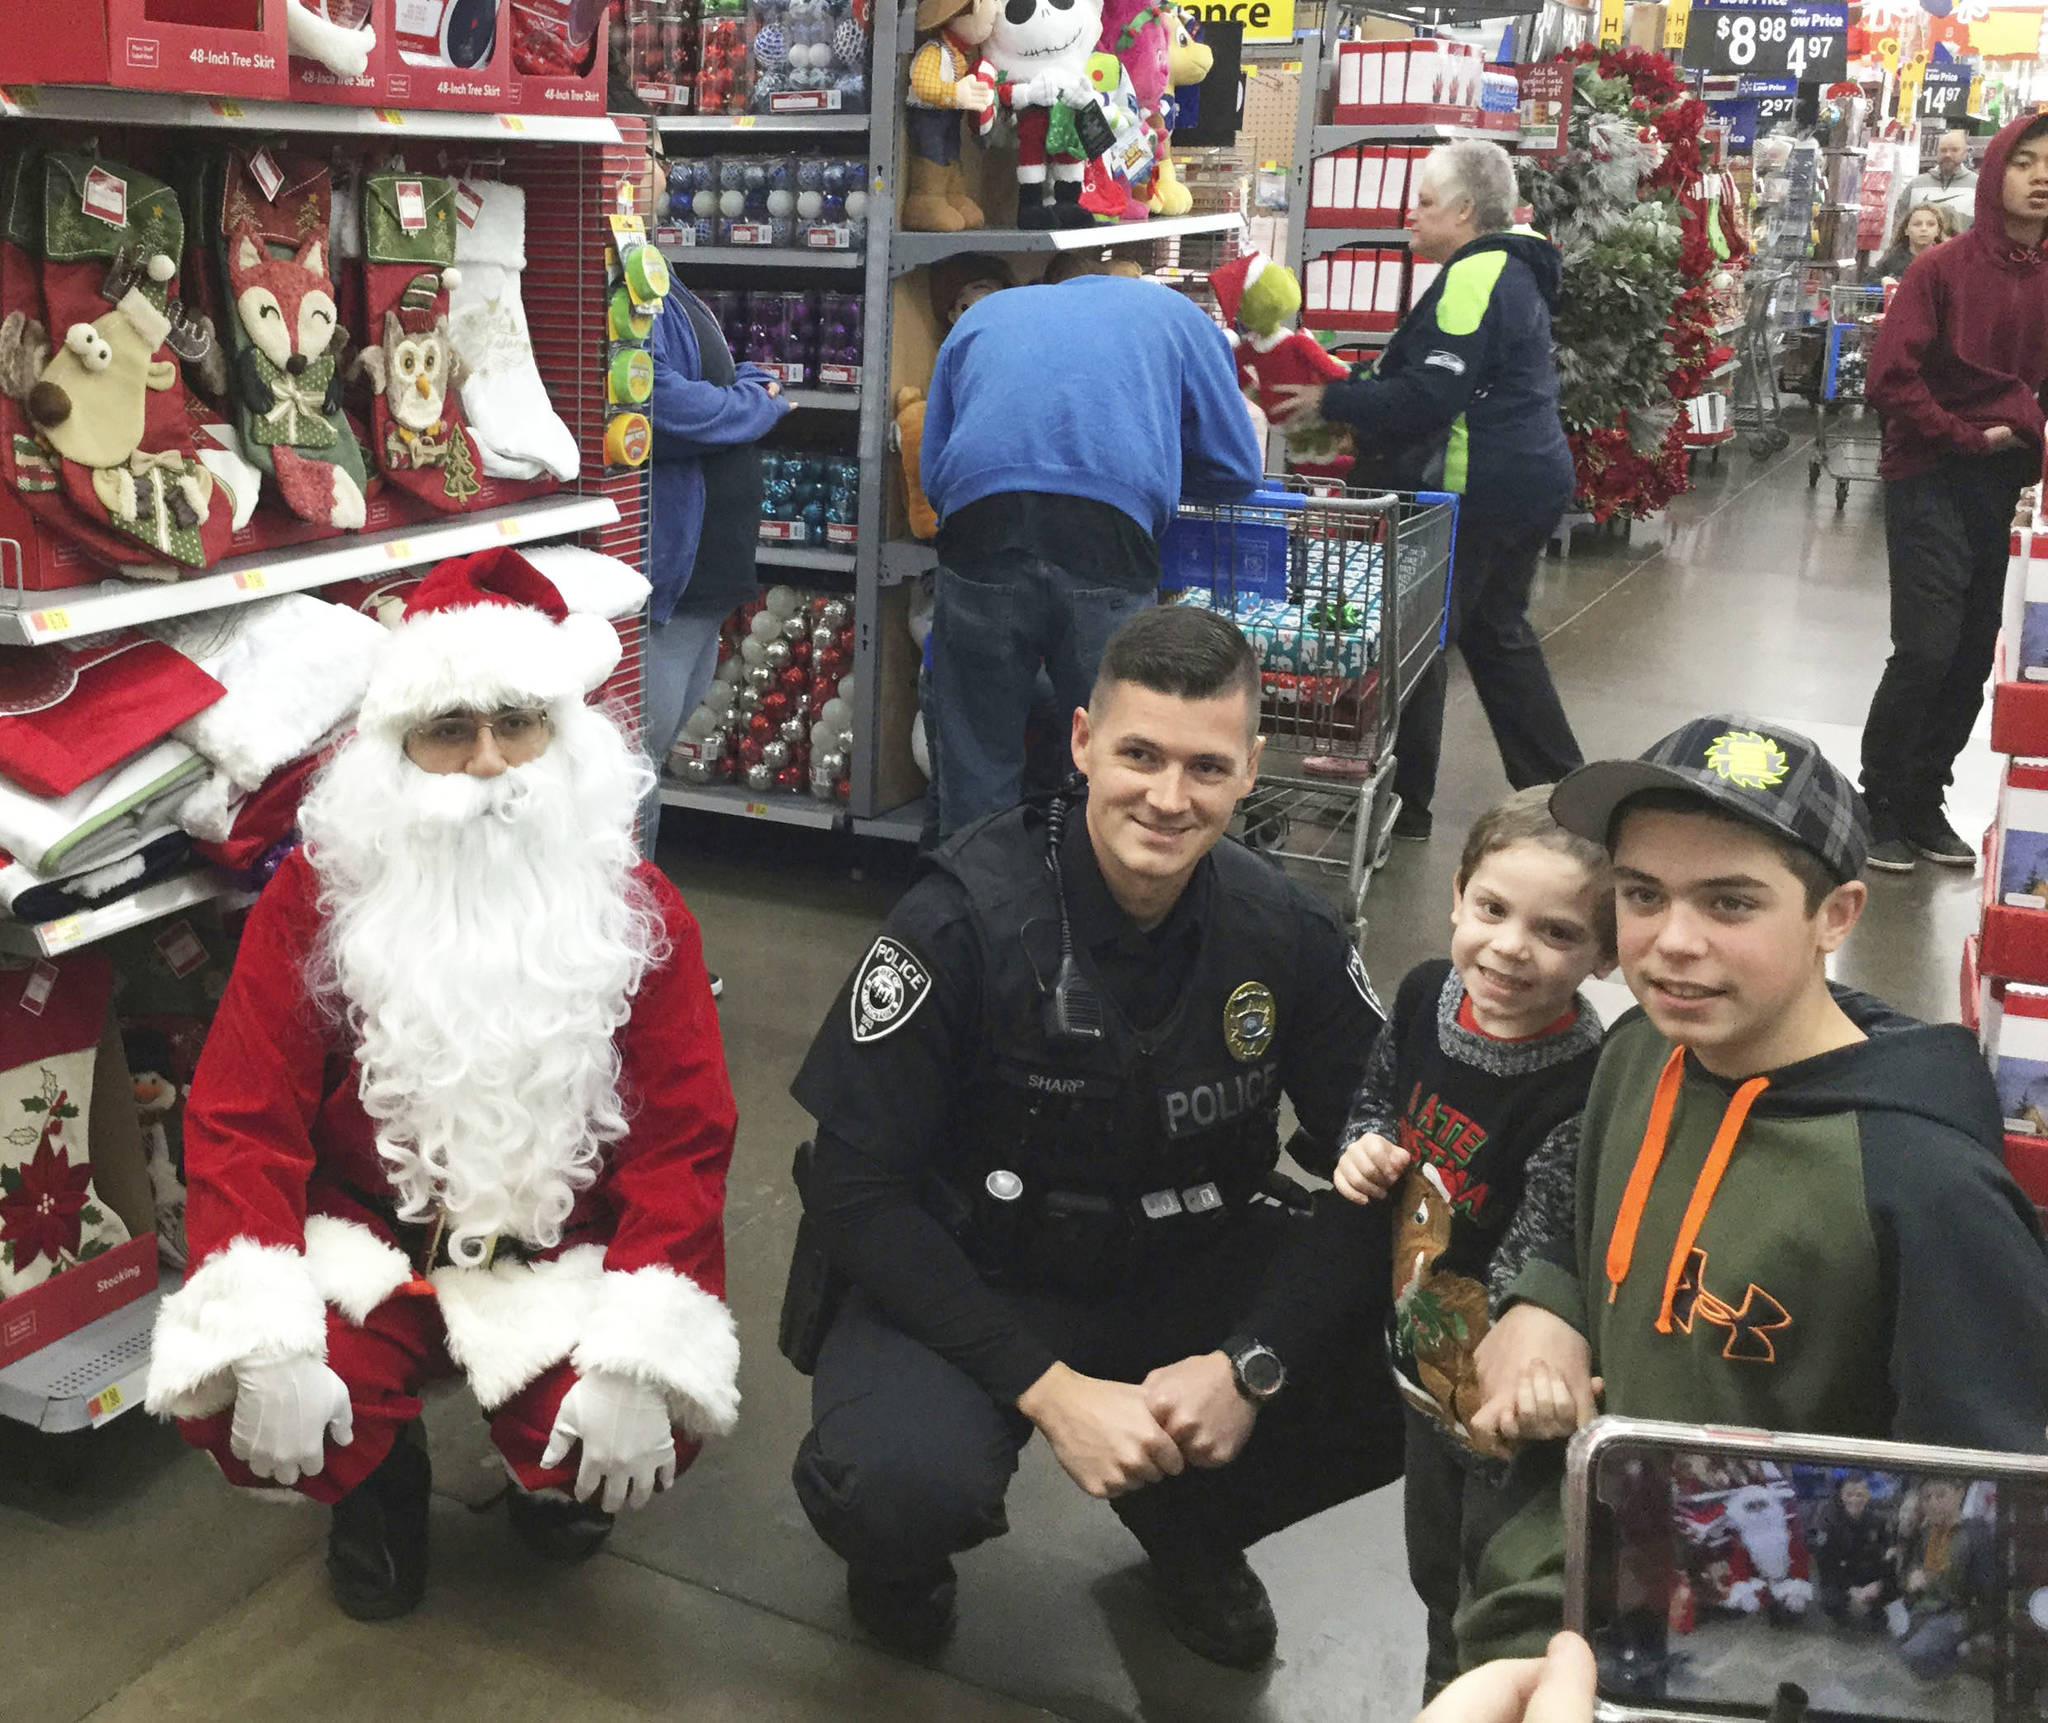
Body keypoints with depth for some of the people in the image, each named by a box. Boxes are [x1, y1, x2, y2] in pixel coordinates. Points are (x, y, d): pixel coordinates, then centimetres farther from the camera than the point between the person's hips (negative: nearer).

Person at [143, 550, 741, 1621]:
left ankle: (554, 1478, 16)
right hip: (365, 1245, 1)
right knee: (222, 1402, -25)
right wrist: (263, 1341, -21)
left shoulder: (636, 910, -5)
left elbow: (684, 1139, -8)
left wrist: (640, 1357, -20)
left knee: (654, 1436, -25)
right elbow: (241, 1120, -8)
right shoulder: (318, 895, -5)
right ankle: (377, 1480, 13)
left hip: (566, 1261, 0)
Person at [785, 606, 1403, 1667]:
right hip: (974, 1285, -3)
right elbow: (853, 1191, -18)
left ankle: (1186, 1519, 13)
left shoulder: (1285, 933, -8)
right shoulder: (966, 920, -20)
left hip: (1193, 1275, 4)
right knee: (901, 1485, -33)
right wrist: (1047, 1387, -25)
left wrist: (1251, 1363, -21)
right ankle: (901, 1546, 8)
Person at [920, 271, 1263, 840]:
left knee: (975, 772, 11)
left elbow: (932, 474, 27)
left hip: (980, 541, 2)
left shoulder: (981, 315, 31)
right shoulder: (1172, 310, 26)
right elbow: (1236, 471, 22)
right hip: (1107, 552, -2)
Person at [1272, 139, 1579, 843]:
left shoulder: (1473, 279, -17)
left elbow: (1428, 396, -24)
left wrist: (1330, 402, -14)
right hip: (1530, 485, 11)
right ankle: (1556, 789, 26)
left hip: (1475, 494, -10)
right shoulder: (1512, 271, 15)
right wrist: (1349, 393, 11)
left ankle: (1401, 799, 9)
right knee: (1497, 634, 20)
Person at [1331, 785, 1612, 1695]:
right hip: (1423, 1357, 7)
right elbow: (1378, 1097, 8)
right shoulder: (1426, 994, -11)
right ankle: (1444, 1689, 58)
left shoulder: (1580, 1096, -32)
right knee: (1436, 1575, 31)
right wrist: (1366, 1148, -10)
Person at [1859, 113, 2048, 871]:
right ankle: (1880, 804, 8)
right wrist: (1968, 437, -11)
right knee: (1927, 648, -9)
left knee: (1973, 657, 9)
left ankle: (1924, 801, 24)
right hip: (1932, 479, -5)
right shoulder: (1944, 270, -8)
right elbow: (1888, 380, -14)